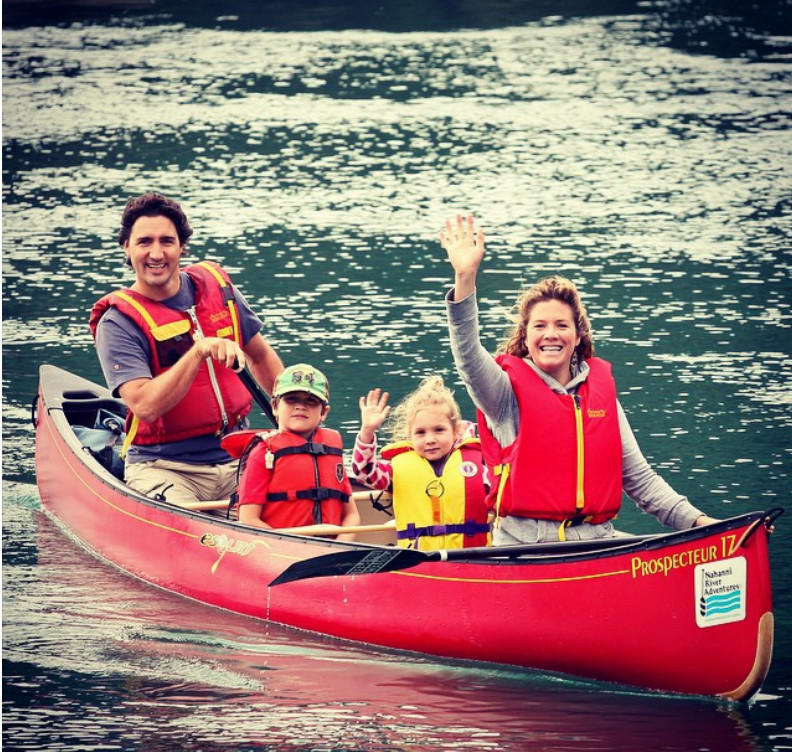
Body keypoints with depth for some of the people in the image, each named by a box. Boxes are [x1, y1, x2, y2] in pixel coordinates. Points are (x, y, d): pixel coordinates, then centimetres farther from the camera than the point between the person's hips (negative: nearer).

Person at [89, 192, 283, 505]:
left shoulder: (215, 284, 6)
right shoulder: (118, 323, -10)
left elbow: (261, 357, 21)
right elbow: (145, 406, -24)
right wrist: (200, 351, -31)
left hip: (237, 459, 6)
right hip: (162, 467, -6)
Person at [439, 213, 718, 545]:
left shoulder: (600, 389, 15)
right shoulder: (510, 390, 3)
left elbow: (639, 478, 18)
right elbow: (468, 358, -20)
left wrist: (694, 519, 4)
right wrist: (466, 278, -33)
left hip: (598, 543, 3)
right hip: (524, 546, -3)